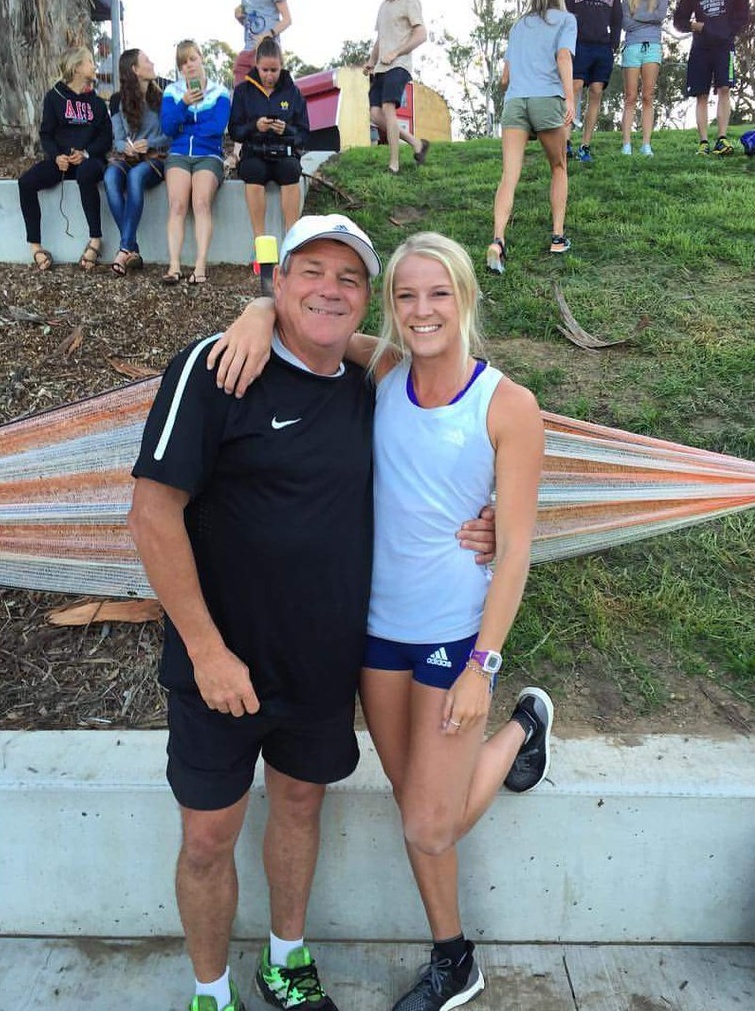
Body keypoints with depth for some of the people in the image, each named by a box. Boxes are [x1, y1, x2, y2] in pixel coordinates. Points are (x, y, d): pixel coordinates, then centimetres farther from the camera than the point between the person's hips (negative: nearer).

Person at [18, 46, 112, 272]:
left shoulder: (96, 101, 14)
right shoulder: (54, 97, 10)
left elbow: (106, 137, 6)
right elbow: (46, 133, 7)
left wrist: (86, 154, -13)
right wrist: (56, 156, -14)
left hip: (88, 160, -1)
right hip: (60, 160, 1)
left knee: (85, 174, -39)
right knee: (26, 182, -25)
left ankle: (95, 240, -34)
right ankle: (35, 246, -19)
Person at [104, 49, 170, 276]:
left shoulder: (161, 97, 9)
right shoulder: (119, 101, 12)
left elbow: (170, 136, 4)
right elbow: (117, 139, 8)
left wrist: (149, 143, -14)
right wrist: (126, 147, -15)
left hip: (155, 158, -2)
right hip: (126, 157, 2)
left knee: (136, 175, -37)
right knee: (111, 177, -34)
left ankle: (124, 249, -42)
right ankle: (132, 250, -38)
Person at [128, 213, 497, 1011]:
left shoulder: (366, 395, 3)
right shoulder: (217, 367, -15)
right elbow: (153, 513, -17)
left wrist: (456, 533, -2)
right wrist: (207, 649, -18)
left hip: (325, 664, 5)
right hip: (221, 663, -4)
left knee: (300, 803, 22)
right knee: (208, 838, 10)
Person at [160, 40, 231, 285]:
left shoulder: (219, 92, 11)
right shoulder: (172, 91, 16)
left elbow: (218, 127, -5)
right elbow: (167, 127, 2)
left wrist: (184, 128, 0)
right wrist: (184, 103, -12)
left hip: (209, 156, -1)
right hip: (178, 155, 2)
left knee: (202, 203, -29)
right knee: (177, 204, -25)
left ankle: (201, 264, -36)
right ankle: (174, 264, -33)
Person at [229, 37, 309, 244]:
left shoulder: (292, 92, 10)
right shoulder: (243, 91, 10)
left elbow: (303, 134, 8)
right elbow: (234, 131, 7)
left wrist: (286, 130, -14)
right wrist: (254, 126, -13)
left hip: (285, 152, 1)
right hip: (254, 152, 0)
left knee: (291, 169, -35)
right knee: (253, 170, -36)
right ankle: (260, 241, -35)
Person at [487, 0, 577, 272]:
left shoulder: (518, 25, 28)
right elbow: (563, 57, -2)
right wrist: (570, 99, -13)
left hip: (513, 101, 2)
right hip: (547, 99, -2)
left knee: (509, 176, -11)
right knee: (558, 167, 16)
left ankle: (498, 240, -32)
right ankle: (557, 237, 11)